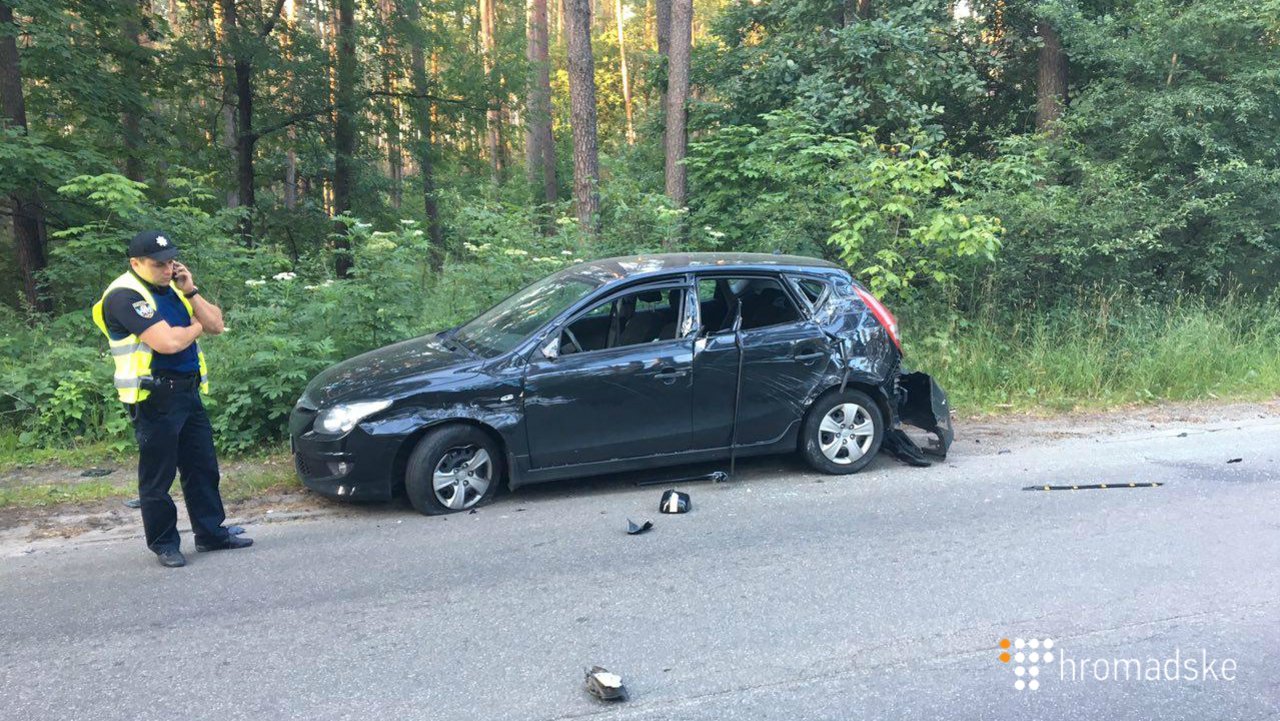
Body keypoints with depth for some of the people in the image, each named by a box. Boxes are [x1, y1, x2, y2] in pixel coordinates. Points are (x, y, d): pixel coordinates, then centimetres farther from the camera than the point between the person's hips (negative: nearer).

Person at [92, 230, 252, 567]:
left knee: (204, 467, 12)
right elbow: (168, 341, -25)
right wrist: (195, 327, -4)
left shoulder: (172, 288, 13)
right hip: (153, 397, -8)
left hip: (188, 391, 8)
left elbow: (216, 325, 8)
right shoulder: (124, 296, -14)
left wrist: (191, 292, -4)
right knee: (157, 477, 3)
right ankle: (164, 544, 15)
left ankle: (211, 533, 22)